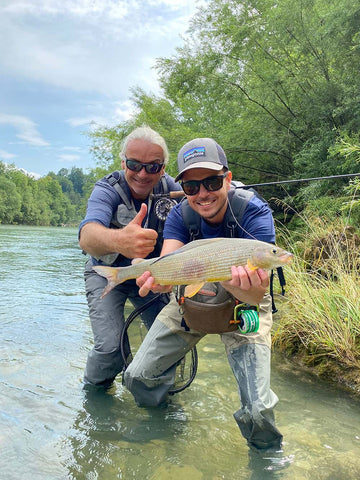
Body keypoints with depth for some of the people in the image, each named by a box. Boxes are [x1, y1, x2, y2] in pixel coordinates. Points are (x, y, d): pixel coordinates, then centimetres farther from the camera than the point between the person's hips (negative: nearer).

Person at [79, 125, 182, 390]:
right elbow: (87, 235, -48)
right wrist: (118, 240, -71)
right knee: (111, 347, -19)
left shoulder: (168, 187, -13)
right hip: (108, 275, -3)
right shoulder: (107, 190, -27)